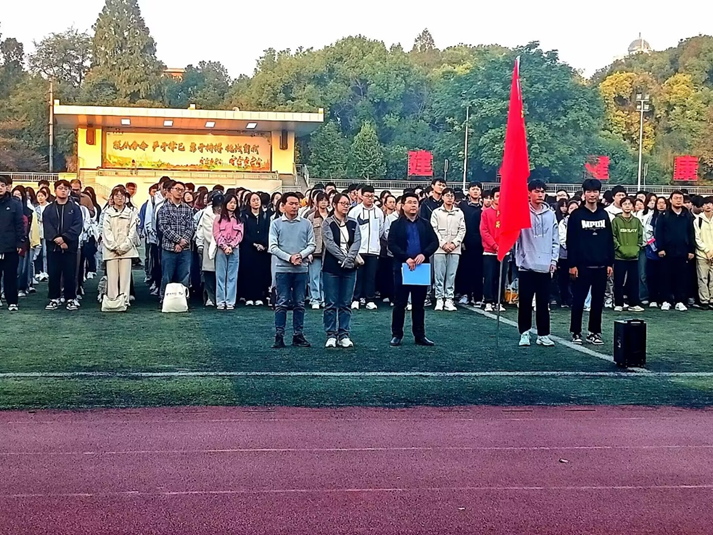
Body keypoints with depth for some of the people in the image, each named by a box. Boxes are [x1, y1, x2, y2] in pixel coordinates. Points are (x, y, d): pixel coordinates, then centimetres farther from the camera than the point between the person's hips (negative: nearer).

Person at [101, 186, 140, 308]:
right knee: (112, 276, -3)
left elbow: (132, 232, 3)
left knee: (125, 276, -3)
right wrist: (115, 247, -9)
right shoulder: (107, 213, 7)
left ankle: (125, 301, -2)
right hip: (111, 249, 0)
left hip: (126, 249, 1)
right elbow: (106, 232, 0)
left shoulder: (131, 213, 9)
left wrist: (124, 247, -7)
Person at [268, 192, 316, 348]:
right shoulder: (276, 224, 1)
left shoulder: (306, 224, 6)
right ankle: (279, 336, 3)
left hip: (301, 269, 2)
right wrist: (289, 258, -14)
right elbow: (273, 247, -4)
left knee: (299, 304, 7)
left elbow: (311, 245, 4)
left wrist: (300, 255, -14)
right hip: (282, 268, -2)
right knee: (282, 303, -1)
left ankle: (298, 335, 13)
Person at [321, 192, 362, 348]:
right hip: (331, 267, -3)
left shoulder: (353, 224, 11)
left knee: (345, 303, 5)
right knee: (331, 303, -1)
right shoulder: (327, 223, 0)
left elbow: (357, 242, -1)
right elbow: (329, 243, -11)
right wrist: (343, 259, -16)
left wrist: (349, 259, -15)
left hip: (350, 268, 3)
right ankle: (331, 335, 4)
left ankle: (344, 335, 9)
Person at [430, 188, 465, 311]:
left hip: (455, 249, 1)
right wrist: (443, 244, -9)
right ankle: (439, 299, 2)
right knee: (439, 275, -2)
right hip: (439, 249, -1)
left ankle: (449, 300, 3)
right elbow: (434, 230, -1)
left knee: (451, 275, 1)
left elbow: (462, 230, 5)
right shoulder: (436, 212, 6)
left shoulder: (459, 213, 10)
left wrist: (454, 243, -7)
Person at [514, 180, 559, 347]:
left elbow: (555, 240, 10)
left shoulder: (550, 214, 9)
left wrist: (554, 260, 3)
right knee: (525, 301, 2)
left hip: (545, 266, 3)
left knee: (544, 302, 5)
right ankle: (524, 333, 12)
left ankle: (543, 334, 10)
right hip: (526, 265, -3)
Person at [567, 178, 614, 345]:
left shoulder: (604, 215, 10)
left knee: (598, 301, 7)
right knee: (578, 300, 2)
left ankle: (594, 332, 15)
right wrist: (572, 264, -10)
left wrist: (610, 263, 6)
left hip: (601, 266, 4)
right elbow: (571, 241, -5)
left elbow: (610, 241, 12)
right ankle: (576, 332, 11)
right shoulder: (576, 215, -2)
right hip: (582, 266, -4)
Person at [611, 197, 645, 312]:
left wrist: (637, 248, -2)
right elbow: (612, 237, -7)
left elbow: (640, 236, 11)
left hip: (634, 256, 3)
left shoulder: (637, 221, 9)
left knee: (634, 281, 6)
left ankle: (634, 304, 12)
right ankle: (618, 304, 9)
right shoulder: (616, 220, -3)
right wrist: (620, 248, -15)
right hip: (619, 256, -3)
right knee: (619, 281, 2)